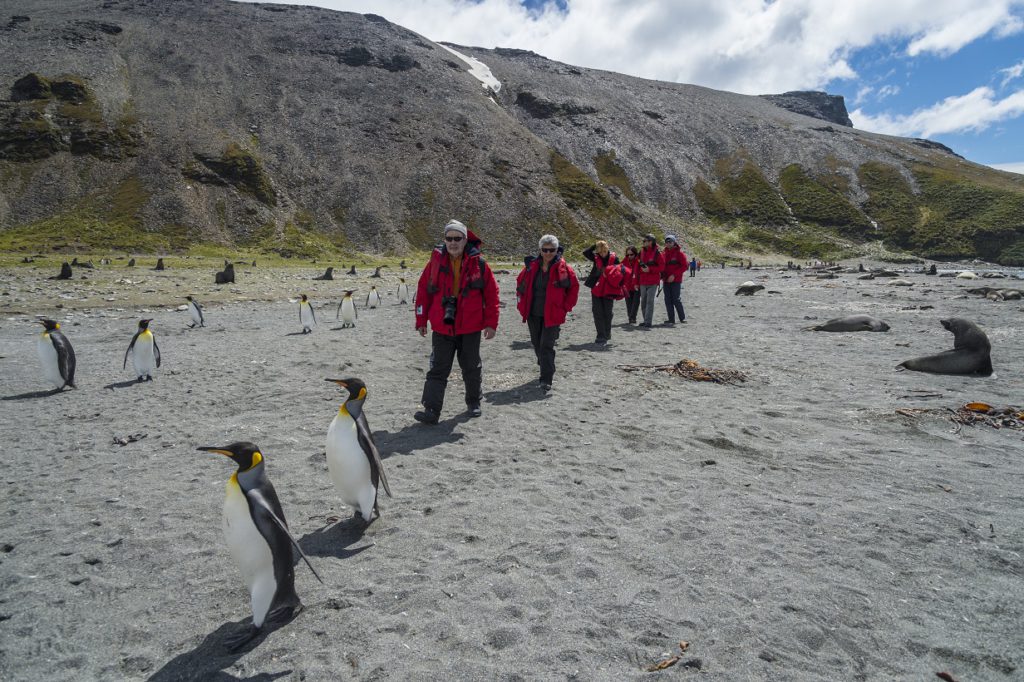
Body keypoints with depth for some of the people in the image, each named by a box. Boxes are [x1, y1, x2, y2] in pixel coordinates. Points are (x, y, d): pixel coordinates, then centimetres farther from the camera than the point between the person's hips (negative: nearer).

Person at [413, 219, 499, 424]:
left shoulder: (478, 263, -5)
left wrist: (491, 323, -3)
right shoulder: (436, 261, -1)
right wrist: (421, 320, 5)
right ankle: (431, 410, 1)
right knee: (438, 369, -1)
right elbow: (423, 291, 5)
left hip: (470, 328, 0)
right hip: (442, 327, 1)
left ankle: (474, 402, 33)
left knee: (472, 368, 15)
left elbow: (492, 294, -1)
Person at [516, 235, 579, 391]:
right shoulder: (532, 266, 1)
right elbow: (520, 284, 14)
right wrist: (522, 305, 8)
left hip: (552, 315, -4)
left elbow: (574, 288, 1)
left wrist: (565, 307, -3)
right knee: (537, 343, 16)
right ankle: (545, 368, 40)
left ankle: (546, 380, -7)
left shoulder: (562, 268, -7)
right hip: (533, 314, 4)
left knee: (546, 346, -10)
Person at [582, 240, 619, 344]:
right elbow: (585, 253, -16)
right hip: (596, 290, 1)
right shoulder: (596, 258, -1)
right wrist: (595, 246, -18)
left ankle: (606, 334, 27)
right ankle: (601, 336, 2)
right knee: (598, 313, -1)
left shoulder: (614, 258, -3)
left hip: (609, 290, -1)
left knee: (608, 313, 8)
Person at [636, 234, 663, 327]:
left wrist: (650, 269, -17)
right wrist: (637, 282, 12)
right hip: (643, 282, 6)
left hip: (653, 282, -6)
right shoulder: (642, 252, 10)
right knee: (643, 302, 10)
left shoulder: (657, 253, -7)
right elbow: (637, 267, 14)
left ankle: (648, 322, -9)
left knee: (650, 301, -10)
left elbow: (662, 267, -8)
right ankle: (646, 320, 20)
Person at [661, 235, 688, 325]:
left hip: (676, 280, -6)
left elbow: (685, 266, -8)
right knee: (668, 300, 4)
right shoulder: (665, 253, 14)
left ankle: (682, 317, 10)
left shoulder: (679, 253, -4)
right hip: (666, 280, 6)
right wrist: (662, 274, 2)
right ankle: (671, 319, 9)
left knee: (676, 300, -7)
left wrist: (674, 275, -15)